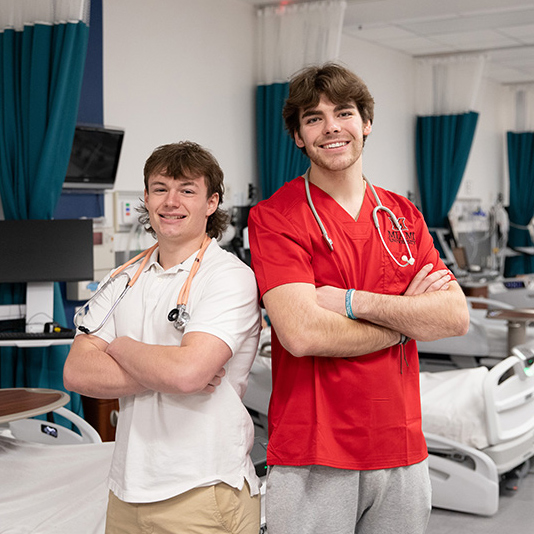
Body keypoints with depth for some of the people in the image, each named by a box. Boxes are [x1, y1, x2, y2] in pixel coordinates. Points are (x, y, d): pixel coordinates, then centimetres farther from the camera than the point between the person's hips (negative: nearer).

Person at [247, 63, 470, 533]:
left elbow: (456, 316, -2)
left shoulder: (403, 216, 9)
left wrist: (354, 301, -15)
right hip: (313, 456, -4)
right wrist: (408, 316, -7)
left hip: (402, 449, 5)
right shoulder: (274, 217, -7)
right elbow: (302, 333, -20)